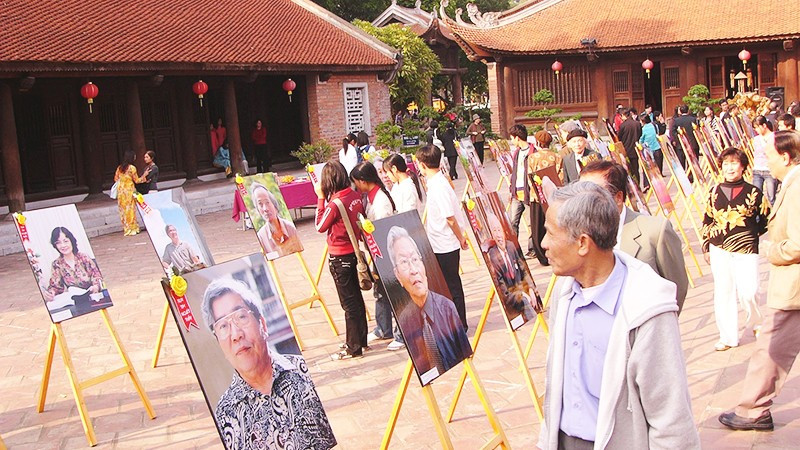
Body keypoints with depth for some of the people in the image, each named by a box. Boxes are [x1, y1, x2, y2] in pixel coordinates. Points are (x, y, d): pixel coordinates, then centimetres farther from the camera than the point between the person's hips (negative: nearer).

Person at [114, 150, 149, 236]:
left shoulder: (119, 168, 6)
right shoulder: (132, 168, -10)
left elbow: (116, 179, 12)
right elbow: (137, 180, -6)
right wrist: (144, 175, 3)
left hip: (120, 190, 5)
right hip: (129, 190, -5)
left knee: (123, 209, 9)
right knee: (130, 209, 0)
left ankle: (126, 228, 14)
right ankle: (132, 228, 3)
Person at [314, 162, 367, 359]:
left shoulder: (335, 203, -22)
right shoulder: (355, 196, -1)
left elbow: (320, 226, -9)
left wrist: (320, 198, -9)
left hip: (339, 258, -8)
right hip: (353, 252, 8)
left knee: (349, 303, 1)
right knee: (356, 298, 18)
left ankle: (353, 347, 10)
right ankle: (361, 339, 31)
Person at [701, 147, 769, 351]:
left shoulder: (753, 192, -2)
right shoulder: (714, 192, 7)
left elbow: (766, 219, 9)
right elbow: (707, 221, 12)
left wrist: (752, 233, 1)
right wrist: (706, 247, 10)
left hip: (745, 250, -3)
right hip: (719, 250, 3)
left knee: (747, 292, -8)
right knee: (723, 294, 7)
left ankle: (758, 324, 23)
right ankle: (728, 337, 19)